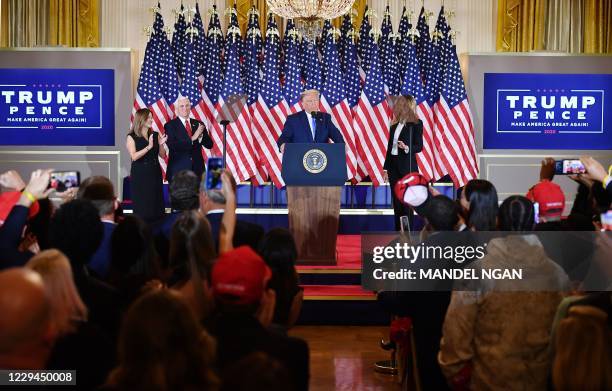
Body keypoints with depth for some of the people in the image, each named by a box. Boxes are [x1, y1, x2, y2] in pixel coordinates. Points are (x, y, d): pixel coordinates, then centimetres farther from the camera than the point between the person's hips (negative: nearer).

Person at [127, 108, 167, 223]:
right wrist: (148, 147, -23)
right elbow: (134, 156, -15)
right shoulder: (132, 137, -3)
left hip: (155, 173, 4)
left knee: (156, 203, 1)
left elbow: (163, 155, 8)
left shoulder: (155, 135, 9)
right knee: (142, 204, -2)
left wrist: (161, 144, -10)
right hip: (140, 175, -4)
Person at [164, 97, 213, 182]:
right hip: (178, 170, -3)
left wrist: (201, 135, -14)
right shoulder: (170, 125, -1)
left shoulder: (198, 124, 11)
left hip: (197, 169, 3)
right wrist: (192, 138, -21)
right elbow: (172, 146, -15)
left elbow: (209, 145, 7)